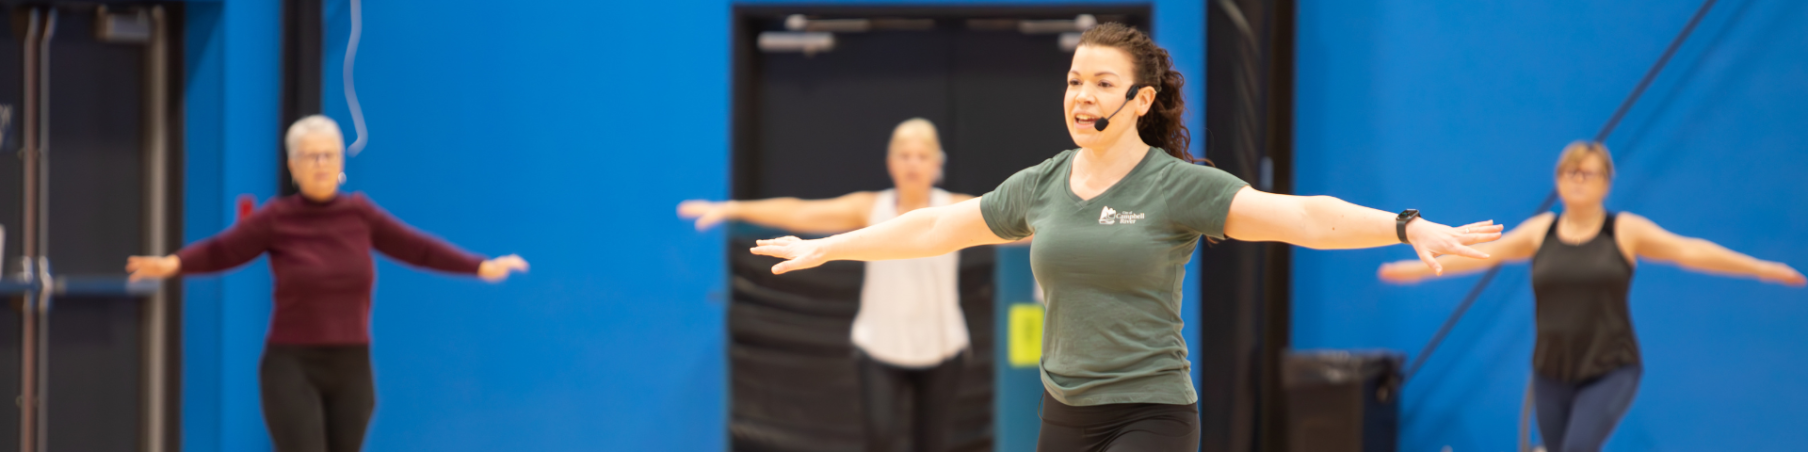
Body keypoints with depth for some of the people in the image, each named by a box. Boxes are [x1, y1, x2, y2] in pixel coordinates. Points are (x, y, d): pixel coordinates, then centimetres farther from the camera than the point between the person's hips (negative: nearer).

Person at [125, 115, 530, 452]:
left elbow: (417, 248, 11)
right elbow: (220, 251, -7)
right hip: (292, 369, -4)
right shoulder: (276, 219, -4)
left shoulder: (359, 213, 5)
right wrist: (173, 264, -25)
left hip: (351, 370, 4)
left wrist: (481, 268, 11)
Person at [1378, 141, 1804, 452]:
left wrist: (1760, 269, -15)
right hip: (1552, 373, 4)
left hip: (1610, 372, -4)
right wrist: (1420, 269, 3)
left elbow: (1689, 250, -9)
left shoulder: (1626, 231, -3)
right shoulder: (1541, 231, 5)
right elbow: (1485, 252, 6)